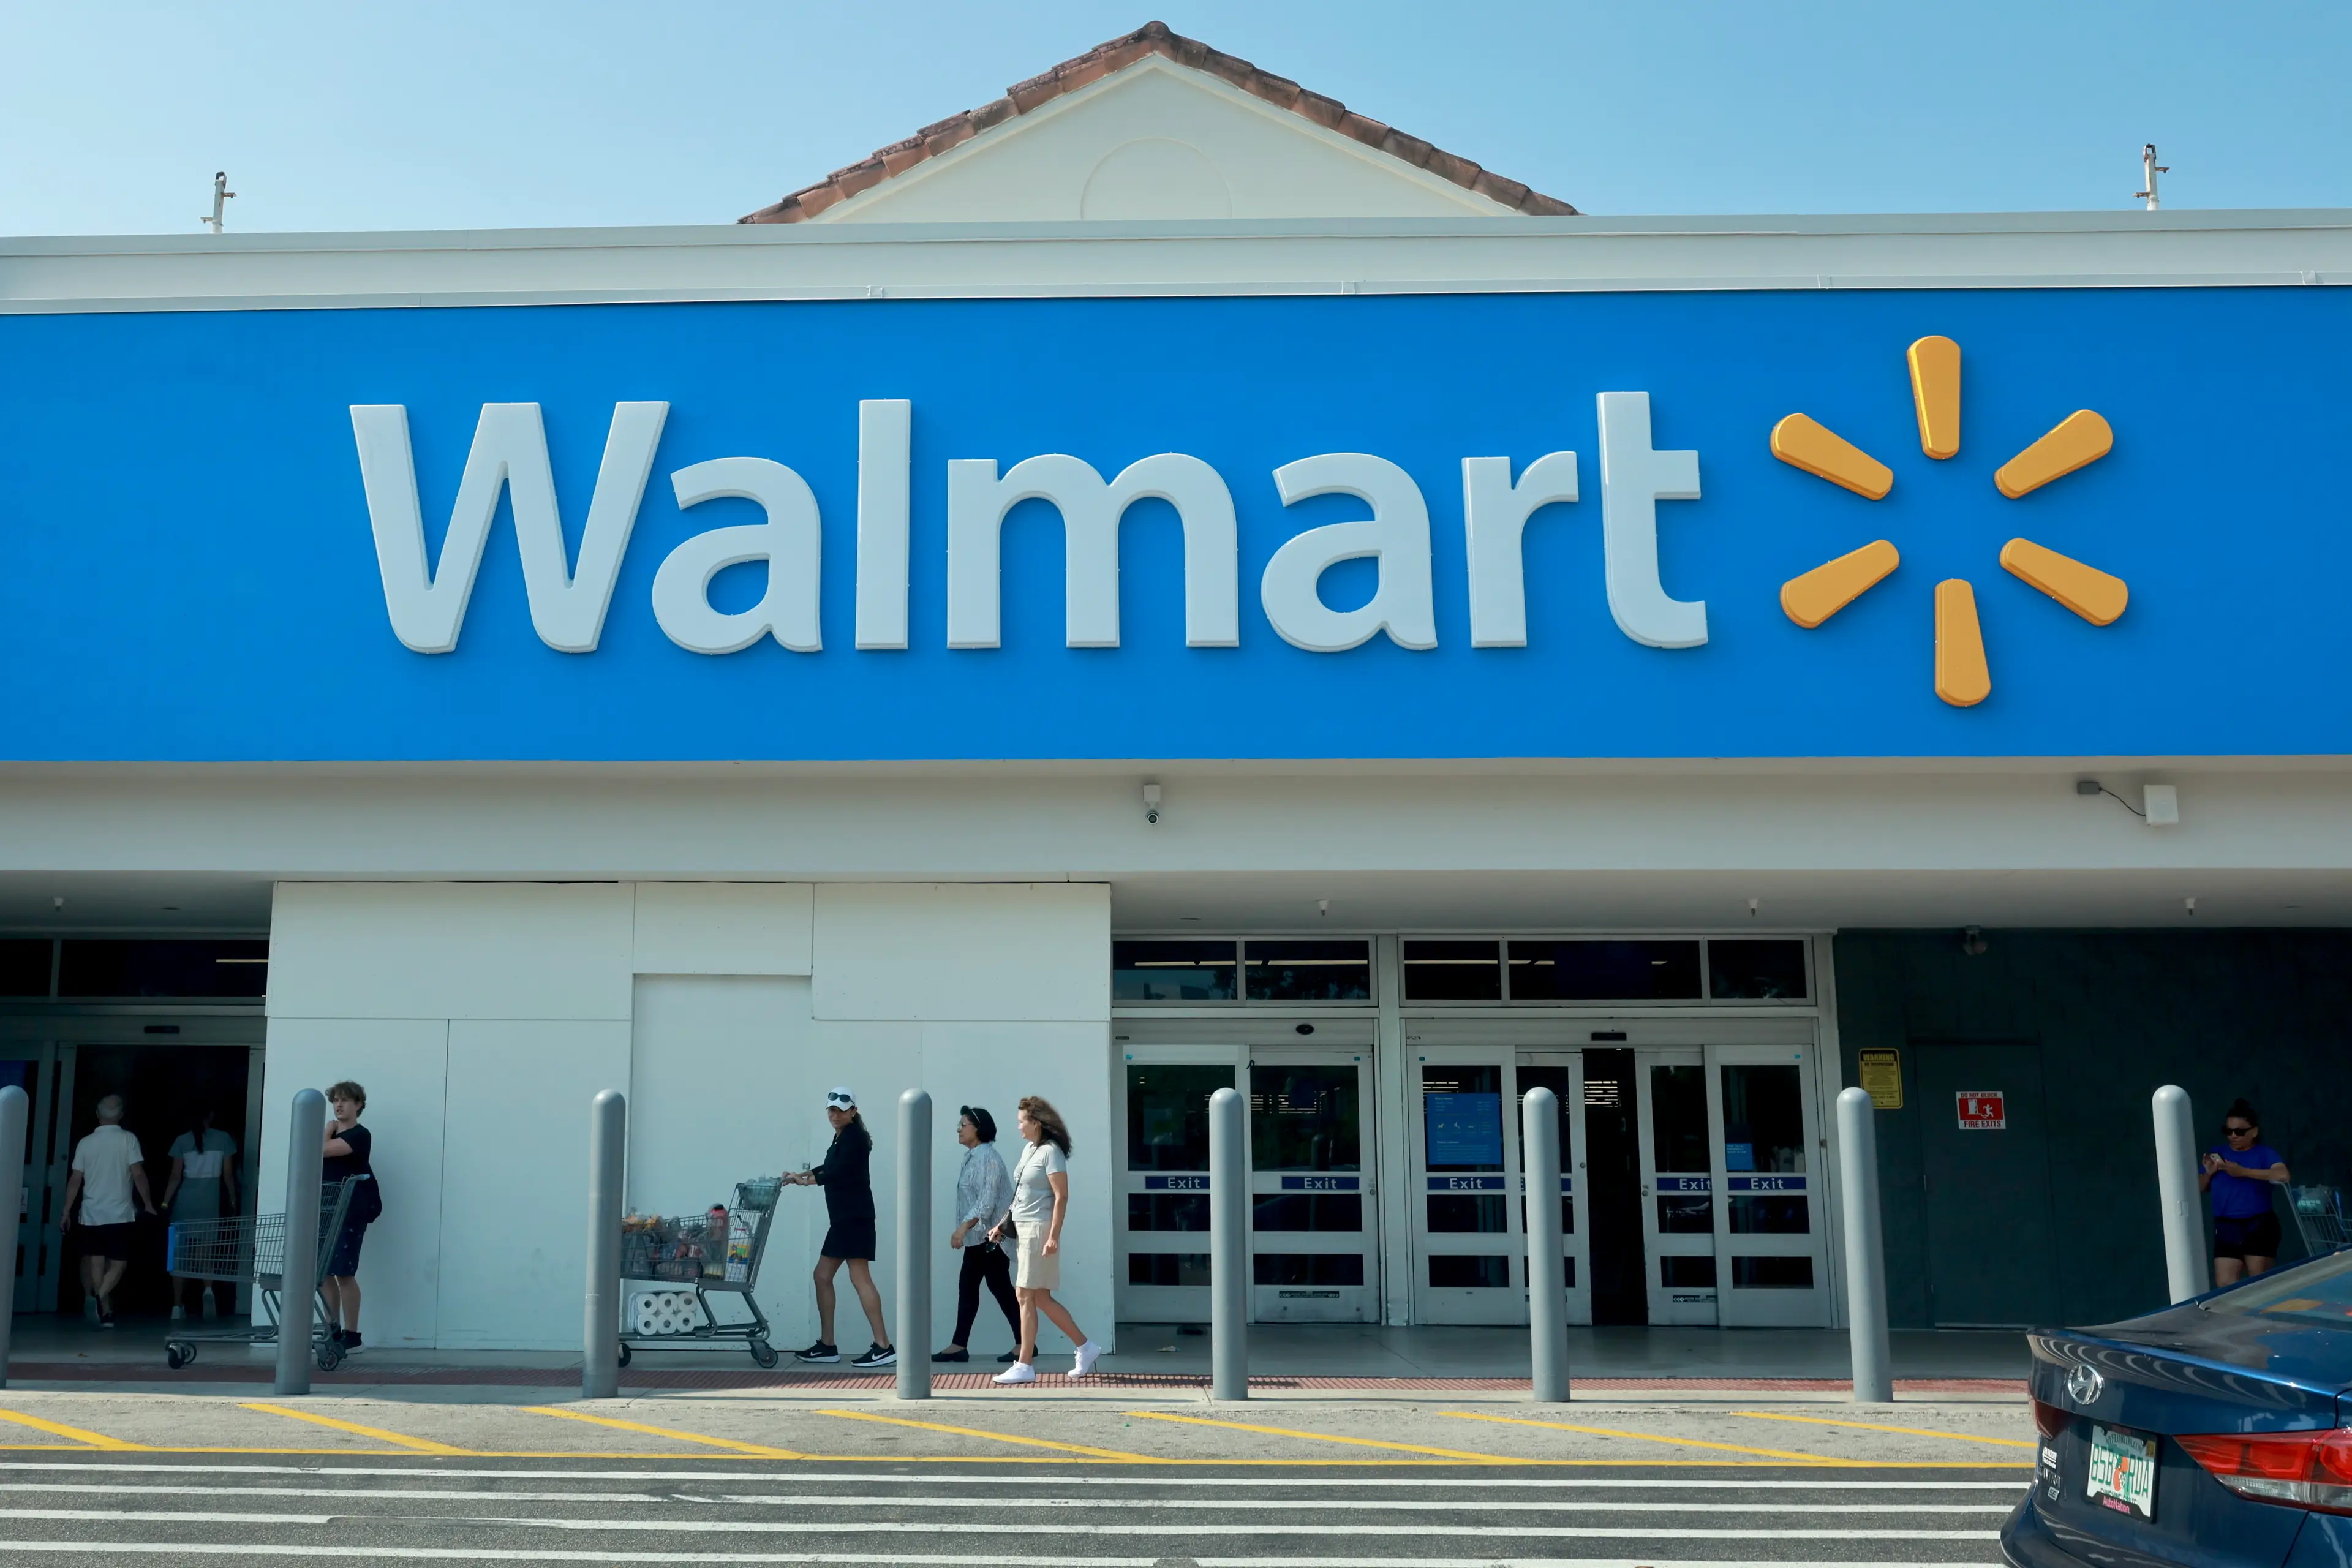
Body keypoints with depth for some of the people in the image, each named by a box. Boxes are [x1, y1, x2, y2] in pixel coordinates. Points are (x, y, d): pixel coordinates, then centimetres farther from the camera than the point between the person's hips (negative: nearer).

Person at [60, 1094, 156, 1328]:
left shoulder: (86, 1143, 4)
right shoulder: (128, 1139, -5)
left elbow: (75, 1180, 5)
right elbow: (138, 1174, -9)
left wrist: (67, 1211, 12)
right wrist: (148, 1204, 0)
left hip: (92, 1214, 3)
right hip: (120, 1214, -3)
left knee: (97, 1262, 8)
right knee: (118, 1262, 4)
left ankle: (105, 1312, 8)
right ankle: (99, 1297, -19)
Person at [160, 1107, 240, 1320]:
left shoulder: (182, 1141, 1)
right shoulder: (223, 1139, 1)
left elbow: (175, 1177, -2)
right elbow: (228, 1174, 2)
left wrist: (165, 1203, 4)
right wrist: (233, 1200, 12)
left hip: (184, 1203, 0)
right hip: (210, 1204, 0)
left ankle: (178, 1305, 6)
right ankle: (208, 1290, -18)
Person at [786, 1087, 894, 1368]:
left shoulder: (854, 1136, -9)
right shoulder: (842, 1138, 20)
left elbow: (838, 1172, -19)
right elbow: (830, 1168, 30)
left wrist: (807, 1180, -14)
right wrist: (803, 1174, 18)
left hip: (855, 1217, -10)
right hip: (843, 1218, 10)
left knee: (859, 1277, -15)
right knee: (822, 1276, 11)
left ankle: (883, 1347, -18)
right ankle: (827, 1346, 17)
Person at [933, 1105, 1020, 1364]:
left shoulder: (987, 1157, -18)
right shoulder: (972, 1157, 14)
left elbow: (987, 1202, -24)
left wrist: (962, 1229, -27)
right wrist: (964, 1231, 17)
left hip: (991, 1235, -10)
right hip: (977, 1236, 10)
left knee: (1000, 1286, -6)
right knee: (967, 1286, 8)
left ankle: (1024, 1343, 1)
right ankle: (959, 1345, 10)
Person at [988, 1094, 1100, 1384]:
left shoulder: (1051, 1152, -12)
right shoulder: (1029, 1149, 14)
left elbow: (1061, 1197, -16)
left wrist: (1054, 1236, -21)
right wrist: (1002, 1225, 16)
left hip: (1039, 1230, -9)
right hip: (1023, 1229, 9)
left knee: (1027, 1297, -6)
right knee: (1041, 1299, 11)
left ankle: (1024, 1367, 0)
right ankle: (1085, 1347, 20)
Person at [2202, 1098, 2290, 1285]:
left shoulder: (2264, 1153, 0)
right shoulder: (2217, 1154, 13)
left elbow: (2282, 1175, -20)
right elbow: (2199, 1189, 17)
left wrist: (2243, 1172, -22)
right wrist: (2209, 1173, -4)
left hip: (2259, 1227, -4)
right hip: (2226, 1229, 4)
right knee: (2225, 1285, -5)